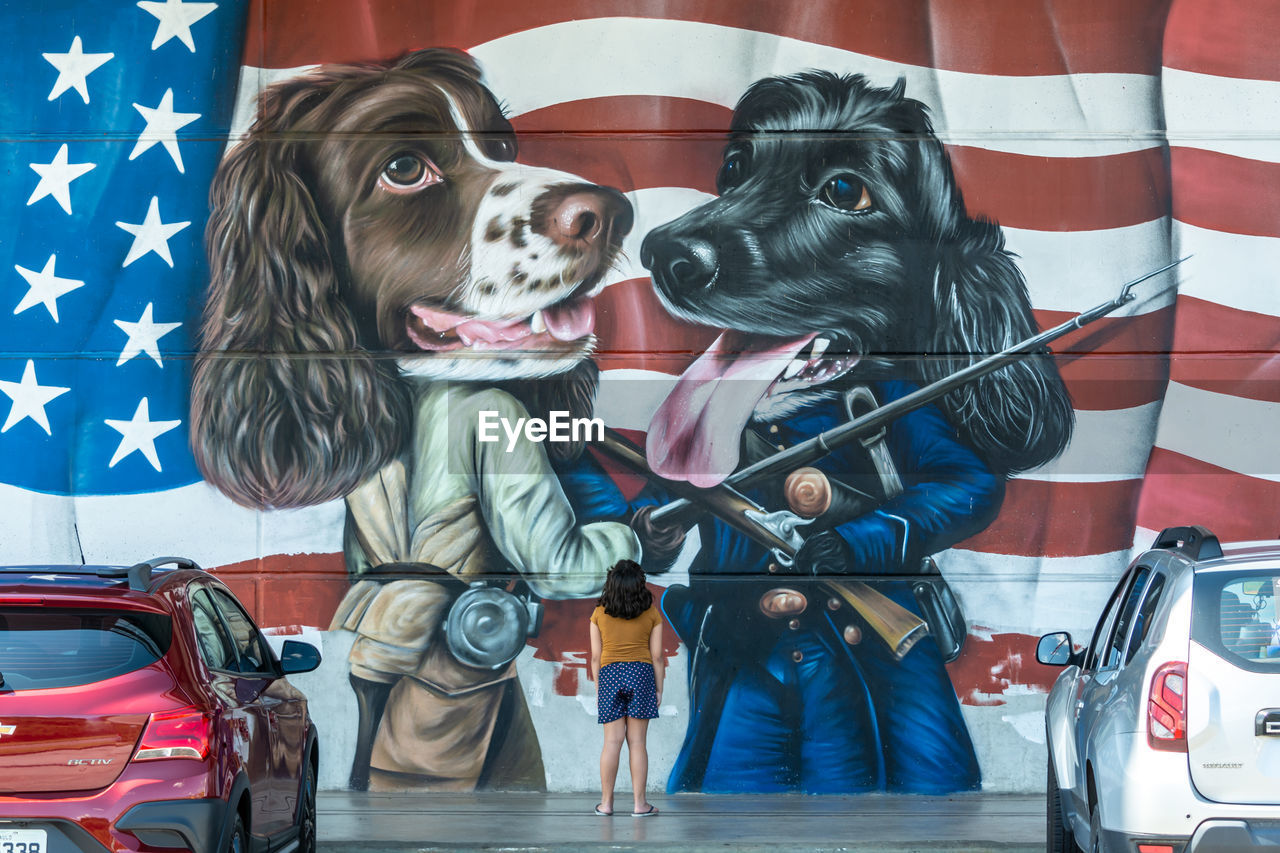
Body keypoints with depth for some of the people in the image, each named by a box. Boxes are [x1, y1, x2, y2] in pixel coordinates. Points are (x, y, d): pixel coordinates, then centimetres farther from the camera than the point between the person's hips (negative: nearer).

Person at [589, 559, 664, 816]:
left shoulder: (599, 614, 4)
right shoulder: (651, 614, 2)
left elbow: (596, 656, 5)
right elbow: (656, 655, 2)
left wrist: (598, 689, 12)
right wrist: (658, 689, 8)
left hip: (609, 674, 1)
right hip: (640, 672, -1)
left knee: (612, 742, 3)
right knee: (637, 742, 0)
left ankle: (606, 802, 4)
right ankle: (640, 803, 0)